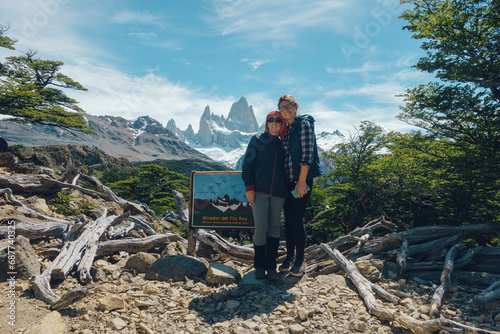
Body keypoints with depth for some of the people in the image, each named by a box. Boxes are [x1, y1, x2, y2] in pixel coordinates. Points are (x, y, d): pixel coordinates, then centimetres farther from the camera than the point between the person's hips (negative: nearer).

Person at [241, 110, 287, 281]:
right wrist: (249, 187, -8)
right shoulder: (257, 140, 7)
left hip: (278, 192, 3)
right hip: (259, 190, -3)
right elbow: (247, 164, 1)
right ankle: (259, 266, 10)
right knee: (261, 227, -6)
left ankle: (271, 266, 14)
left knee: (274, 228, 5)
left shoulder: (283, 144, 16)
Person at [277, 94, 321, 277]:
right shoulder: (286, 129, 14)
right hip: (288, 180, 7)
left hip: (301, 180, -7)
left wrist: (302, 181, -19)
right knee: (288, 218, 10)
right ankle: (289, 256, 23)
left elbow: (307, 153, -15)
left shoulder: (304, 123, -7)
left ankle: (300, 261, 12)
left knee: (296, 219, -4)